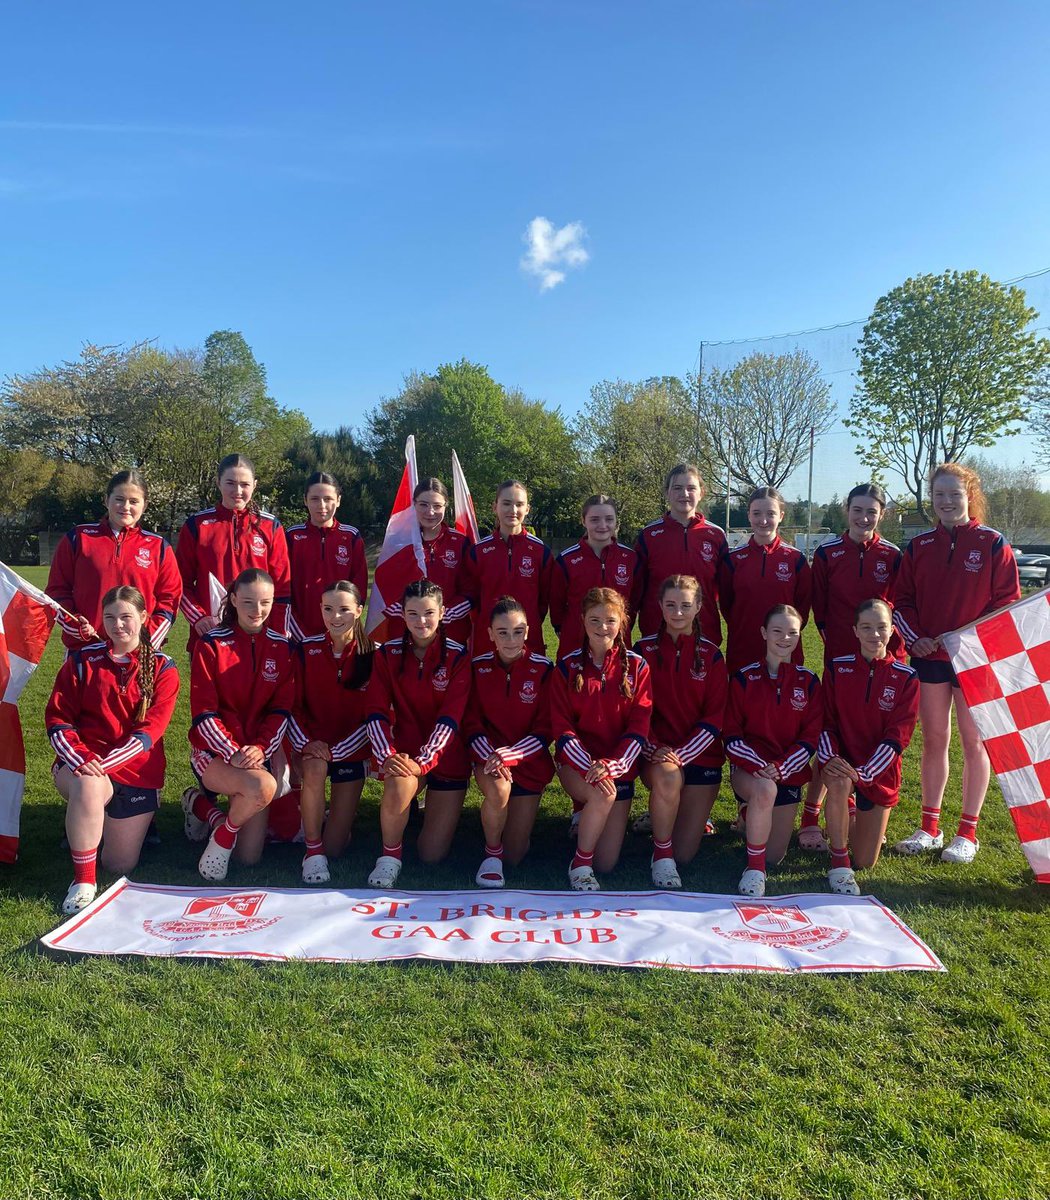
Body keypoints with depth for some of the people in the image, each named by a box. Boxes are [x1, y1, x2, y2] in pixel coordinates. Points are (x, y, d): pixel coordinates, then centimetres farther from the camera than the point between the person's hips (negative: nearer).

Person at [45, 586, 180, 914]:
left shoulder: (162, 668, 0)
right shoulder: (82, 660, 2)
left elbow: (151, 729, -10)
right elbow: (57, 718, -2)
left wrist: (105, 762, -24)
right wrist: (79, 759, -21)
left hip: (137, 771, 1)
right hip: (82, 764, -1)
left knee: (122, 867, 6)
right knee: (89, 786, -40)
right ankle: (83, 880, -19)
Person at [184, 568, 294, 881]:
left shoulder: (281, 647, 4)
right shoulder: (211, 644, -6)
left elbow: (281, 709, 1)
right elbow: (203, 713, -9)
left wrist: (261, 748, -16)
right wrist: (232, 752, -22)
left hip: (259, 752, 4)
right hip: (215, 751, -4)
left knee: (250, 856, 0)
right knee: (263, 787, -36)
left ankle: (202, 806, 29)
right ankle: (224, 834, -3)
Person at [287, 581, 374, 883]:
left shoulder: (371, 655, -10)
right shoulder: (306, 650, -7)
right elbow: (291, 707, -4)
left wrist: (335, 750, -18)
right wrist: (306, 743, -19)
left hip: (351, 751, 0)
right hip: (312, 745, 0)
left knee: (335, 847, -2)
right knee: (315, 770, -38)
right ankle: (312, 850, -14)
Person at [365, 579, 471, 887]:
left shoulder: (457, 656, -7)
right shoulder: (388, 653, -1)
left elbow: (450, 718, -15)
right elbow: (377, 712, -7)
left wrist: (423, 762, -26)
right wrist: (386, 756, -23)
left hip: (446, 757, 0)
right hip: (404, 750, 0)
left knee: (432, 854, 1)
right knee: (398, 787, -38)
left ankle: (437, 812, 36)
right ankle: (390, 856, -9)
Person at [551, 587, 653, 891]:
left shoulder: (636, 667, -1)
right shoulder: (567, 667, -2)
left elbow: (639, 726, -6)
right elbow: (561, 728, -7)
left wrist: (612, 764, -21)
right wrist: (590, 767, -21)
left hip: (619, 766, 2)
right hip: (577, 762, -1)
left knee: (607, 863, -1)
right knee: (602, 796, -36)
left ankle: (587, 817, 32)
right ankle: (580, 864, -10)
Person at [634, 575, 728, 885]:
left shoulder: (711, 655, 1)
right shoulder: (644, 650, 0)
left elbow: (714, 718, -3)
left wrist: (682, 753, -16)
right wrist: (654, 748, -19)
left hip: (700, 754, 1)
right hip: (657, 754, -1)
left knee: (685, 854, -2)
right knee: (668, 777, -39)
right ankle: (661, 853, -13)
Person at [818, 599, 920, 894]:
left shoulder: (905, 678, -6)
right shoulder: (837, 668, -4)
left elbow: (897, 735, -11)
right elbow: (825, 721, -4)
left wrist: (863, 772, -21)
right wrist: (829, 758, -23)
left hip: (879, 770, 1)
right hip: (841, 760, 0)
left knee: (866, 862, 3)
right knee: (839, 783, -39)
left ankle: (852, 818, 38)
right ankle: (839, 862, -18)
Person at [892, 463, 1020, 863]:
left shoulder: (992, 543, -4)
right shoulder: (919, 546, 5)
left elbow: (1007, 600, -5)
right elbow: (902, 600, 6)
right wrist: (915, 638, -10)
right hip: (928, 657, 3)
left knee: (974, 742, 6)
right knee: (934, 740, 9)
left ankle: (967, 833, 17)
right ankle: (930, 827, 19)